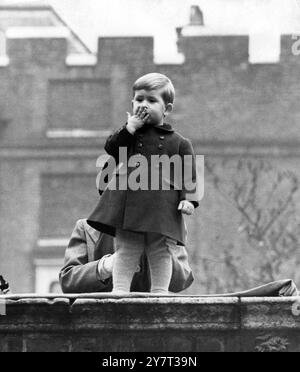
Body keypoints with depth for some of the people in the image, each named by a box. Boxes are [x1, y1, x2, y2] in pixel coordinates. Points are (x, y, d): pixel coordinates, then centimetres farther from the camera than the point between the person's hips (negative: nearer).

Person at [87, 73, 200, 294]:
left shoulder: (178, 143, 6)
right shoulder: (129, 134, 14)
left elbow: (189, 174, 3)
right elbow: (111, 149, 0)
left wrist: (189, 198, -10)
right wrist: (130, 127, -7)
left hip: (162, 209, -1)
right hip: (129, 208, 2)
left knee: (162, 254, 2)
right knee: (125, 251, 2)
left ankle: (160, 292, 5)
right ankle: (120, 290, 2)